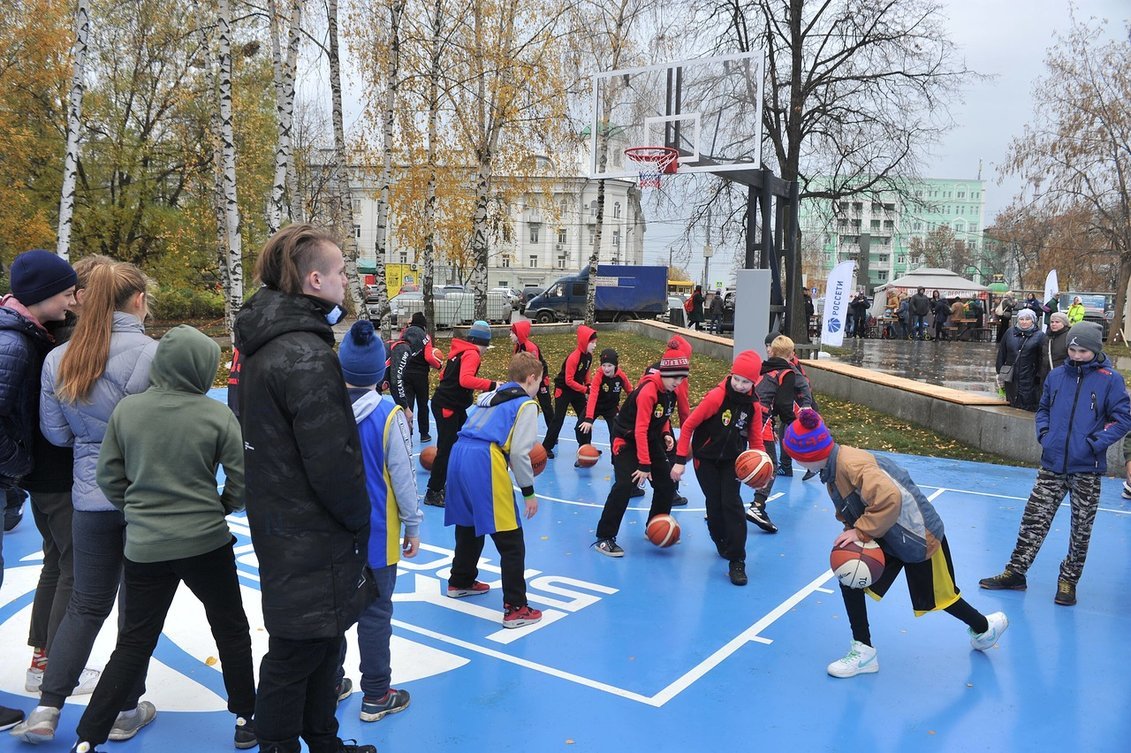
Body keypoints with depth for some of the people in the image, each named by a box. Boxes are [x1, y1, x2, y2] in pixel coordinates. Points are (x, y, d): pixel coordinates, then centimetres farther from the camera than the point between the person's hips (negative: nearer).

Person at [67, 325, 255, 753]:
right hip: (207, 544, -2)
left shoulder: (127, 409, -5)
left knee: (134, 644, 17)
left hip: (144, 547, 3)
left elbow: (108, 477, 2)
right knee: (231, 632, 17)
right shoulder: (217, 415, -12)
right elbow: (242, 482, -9)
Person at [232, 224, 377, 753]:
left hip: (280, 527, 10)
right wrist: (360, 517, -7)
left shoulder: (264, 342, 9)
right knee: (297, 655, 5)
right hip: (311, 540, -10)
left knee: (319, 647, 22)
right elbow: (333, 460, -24)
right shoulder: (307, 354, -23)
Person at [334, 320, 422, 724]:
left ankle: (331, 682, 33)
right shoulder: (389, 415, -17)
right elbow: (403, 476, -12)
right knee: (375, 613, 8)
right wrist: (412, 525, 1)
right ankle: (376, 697, 18)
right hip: (375, 535, -3)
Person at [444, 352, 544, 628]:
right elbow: (519, 452, -7)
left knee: (468, 524, 29)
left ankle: (460, 582, 47)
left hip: (459, 454, 8)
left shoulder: (490, 396, 25)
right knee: (511, 542, 0)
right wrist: (529, 491, 1)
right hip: (485, 463, -8)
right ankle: (516, 609, 2)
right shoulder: (526, 404, 3)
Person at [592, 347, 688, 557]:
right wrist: (644, 465, -29)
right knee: (624, 486, -20)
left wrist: (666, 434, -6)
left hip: (650, 440, 9)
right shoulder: (648, 390, -27)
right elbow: (640, 430, -29)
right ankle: (604, 538, -12)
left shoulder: (672, 390, -2)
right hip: (626, 439, -8)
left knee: (667, 484, 7)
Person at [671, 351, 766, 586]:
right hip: (706, 459, -2)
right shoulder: (716, 397, -21)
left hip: (732, 461, 2)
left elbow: (755, 439, 4)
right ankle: (723, 544, 31)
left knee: (731, 504, -11)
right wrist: (680, 460, -17)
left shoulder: (754, 406, -7)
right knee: (714, 505, 3)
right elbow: (688, 425, -16)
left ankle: (737, 562, -7)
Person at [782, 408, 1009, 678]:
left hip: (919, 536, -8)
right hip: (887, 537, 8)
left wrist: (861, 532, -33)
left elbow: (889, 499, -42)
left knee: (939, 597, 13)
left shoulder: (852, 464, -33)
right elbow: (850, 511, 9)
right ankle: (864, 652, 5)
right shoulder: (833, 469, -3)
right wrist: (851, 532, -9)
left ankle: (985, 627, 45)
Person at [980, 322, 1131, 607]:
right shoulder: (1057, 376, 5)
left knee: (1081, 528, 9)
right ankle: (1015, 572, 16)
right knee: (1034, 519, 5)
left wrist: (1094, 443, -15)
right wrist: (1043, 435, 1)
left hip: (1087, 469, -3)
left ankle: (1068, 580, 24)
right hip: (1052, 465, 3)